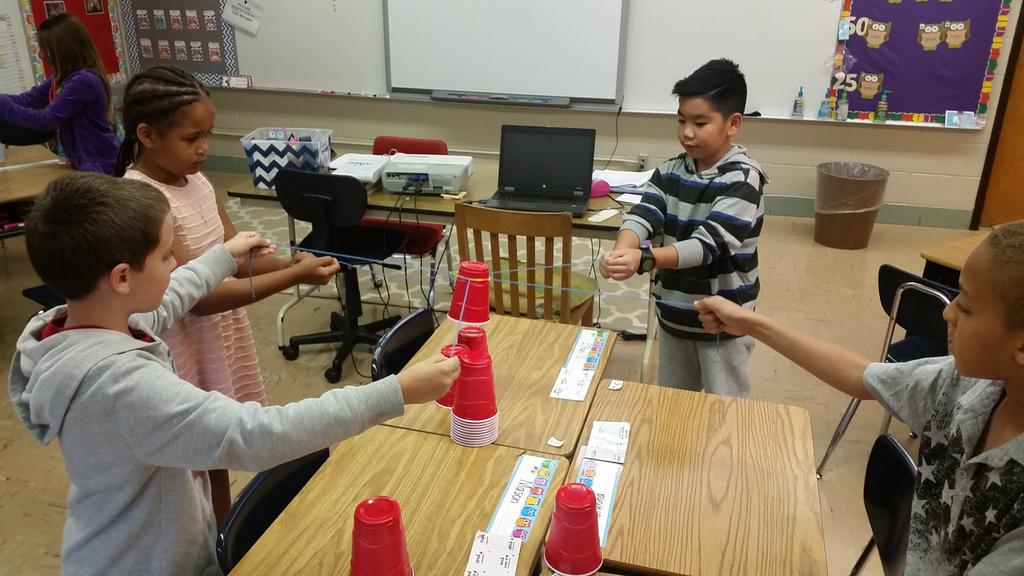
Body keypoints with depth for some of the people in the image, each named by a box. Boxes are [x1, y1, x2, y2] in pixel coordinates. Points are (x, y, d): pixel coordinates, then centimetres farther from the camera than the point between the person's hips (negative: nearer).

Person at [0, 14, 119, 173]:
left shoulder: (84, 81, -20)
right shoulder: (62, 78, 9)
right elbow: (27, 99, 8)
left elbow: (45, 120, -19)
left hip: (101, 166, -9)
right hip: (84, 164, 9)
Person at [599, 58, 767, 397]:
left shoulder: (742, 179, -18)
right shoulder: (671, 171, 0)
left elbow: (708, 243, -28)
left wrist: (643, 259, -43)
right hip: (674, 315, 5)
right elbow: (642, 216, -14)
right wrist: (621, 251, -37)